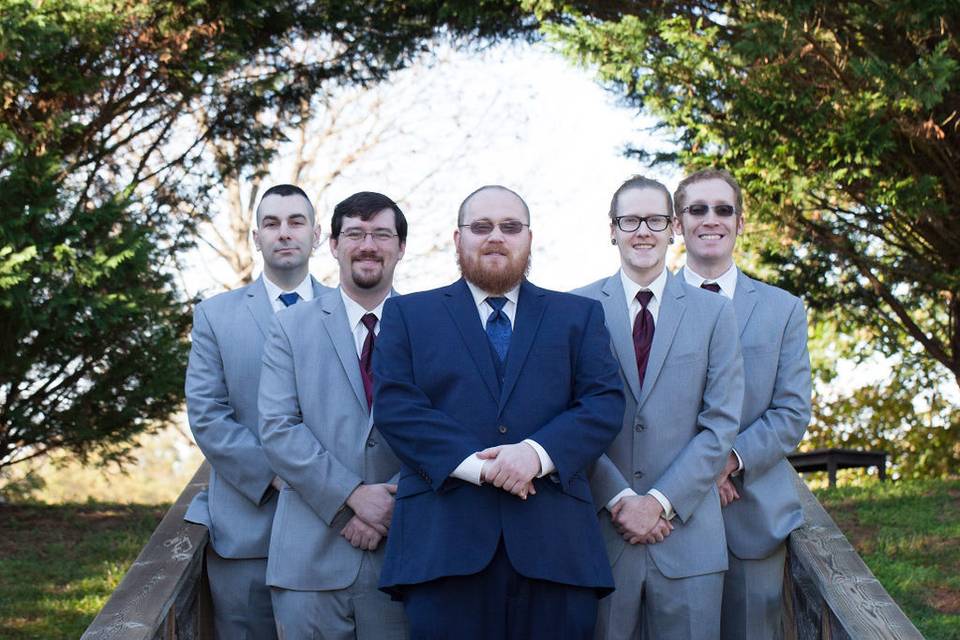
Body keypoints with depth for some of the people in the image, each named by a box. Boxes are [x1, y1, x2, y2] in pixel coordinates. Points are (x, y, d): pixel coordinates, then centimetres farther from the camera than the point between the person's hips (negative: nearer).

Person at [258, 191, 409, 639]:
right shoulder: (294, 326, 7)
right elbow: (277, 428, -3)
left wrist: (392, 506, -13)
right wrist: (353, 495, -13)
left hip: (402, 549, 0)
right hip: (312, 552, 0)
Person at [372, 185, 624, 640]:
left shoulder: (579, 316, 17)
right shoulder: (408, 314, 14)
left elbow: (604, 404, 5)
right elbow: (394, 406, 0)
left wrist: (538, 453, -14)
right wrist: (474, 464, -14)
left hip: (554, 545, 1)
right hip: (443, 542, -1)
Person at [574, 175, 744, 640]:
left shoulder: (714, 312, 7)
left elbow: (720, 425, 1)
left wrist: (661, 502, -9)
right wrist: (619, 499, -11)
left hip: (687, 534, 1)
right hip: (600, 530, -1)